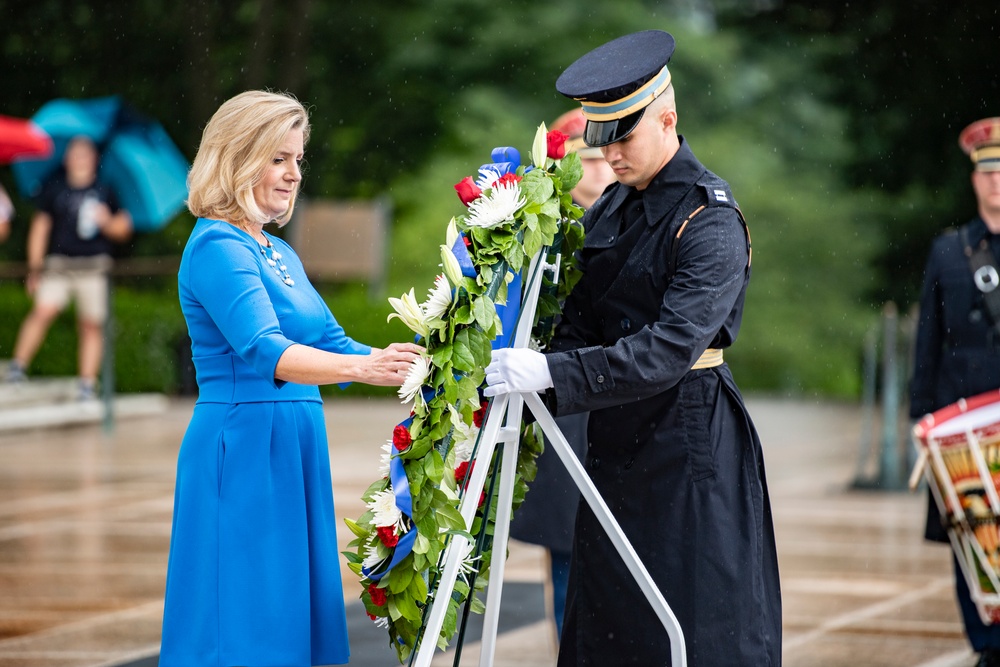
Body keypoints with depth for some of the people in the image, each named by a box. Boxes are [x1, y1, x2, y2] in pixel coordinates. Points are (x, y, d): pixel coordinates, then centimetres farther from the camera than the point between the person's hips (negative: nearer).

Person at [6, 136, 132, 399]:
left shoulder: (105, 191, 9)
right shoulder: (54, 187, 7)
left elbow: (124, 229, 15)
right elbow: (40, 226, 12)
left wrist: (107, 222, -8)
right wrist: (35, 267, 9)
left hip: (93, 267, 1)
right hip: (58, 265, -1)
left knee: (92, 326, 1)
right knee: (43, 311, -20)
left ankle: (88, 385, 7)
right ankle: (18, 365, -12)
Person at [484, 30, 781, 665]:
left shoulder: (710, 221, -16)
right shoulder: (614, 206, 10)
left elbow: (668, 349, -26)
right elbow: (582, 319, 12)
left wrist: (553, 373, -32)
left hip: (691, 443, -8)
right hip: (617, 443, 8)